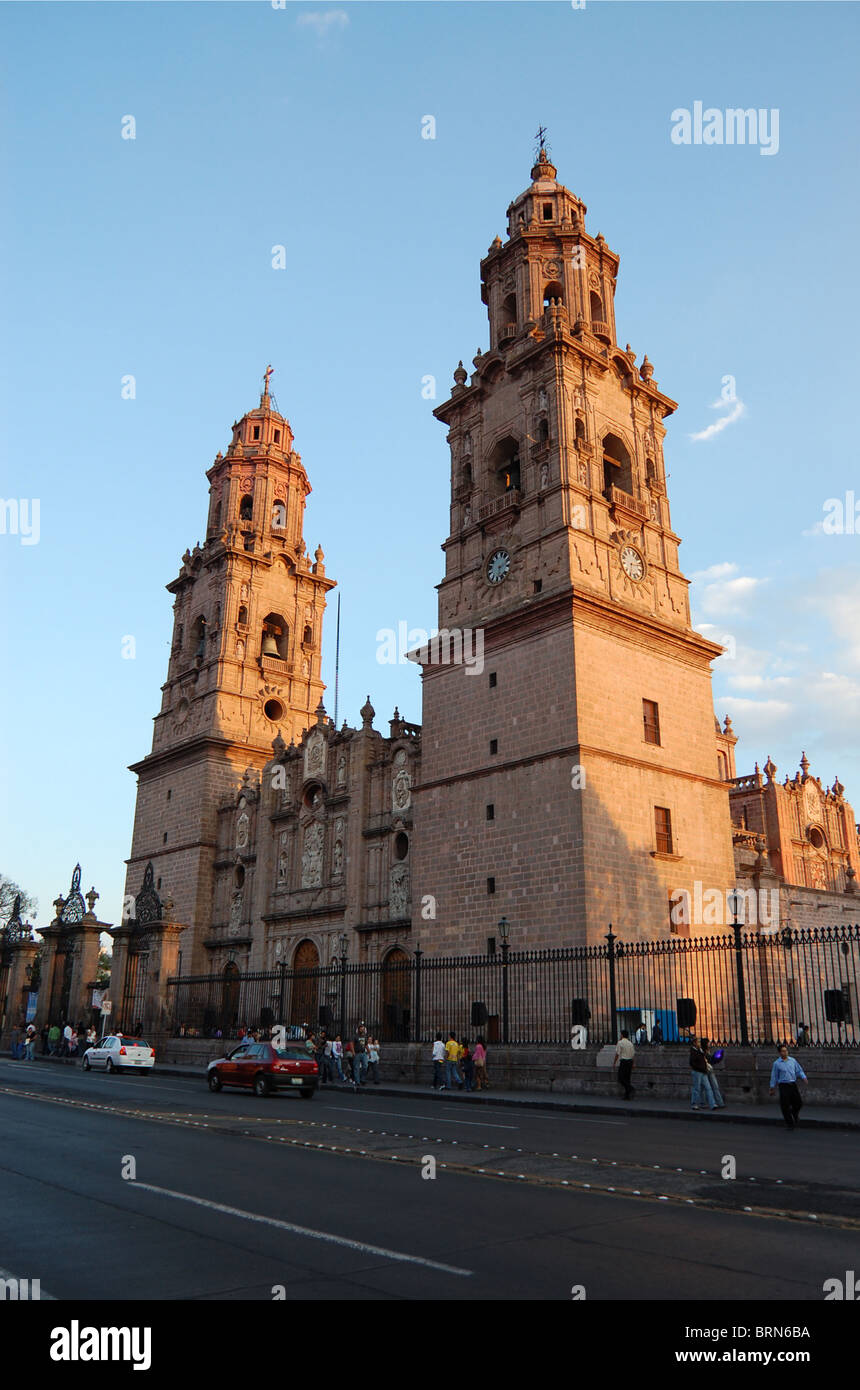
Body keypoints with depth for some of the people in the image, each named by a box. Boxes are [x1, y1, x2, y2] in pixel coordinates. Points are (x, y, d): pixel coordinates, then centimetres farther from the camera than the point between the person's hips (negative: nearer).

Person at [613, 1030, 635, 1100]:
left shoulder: (620, 1042, -8)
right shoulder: (630, 1043, 11)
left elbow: (617, 1054, -10)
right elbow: (632, 1055, 12)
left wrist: (614, 1062, -1)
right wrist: (632, 1065, 19)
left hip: (623, 1061, -7)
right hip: (630, 1061, 7)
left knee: (621, 1079, -4)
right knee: (627, 1079, 10)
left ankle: (631, 1090, -21)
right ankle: (627, 1096, 9)